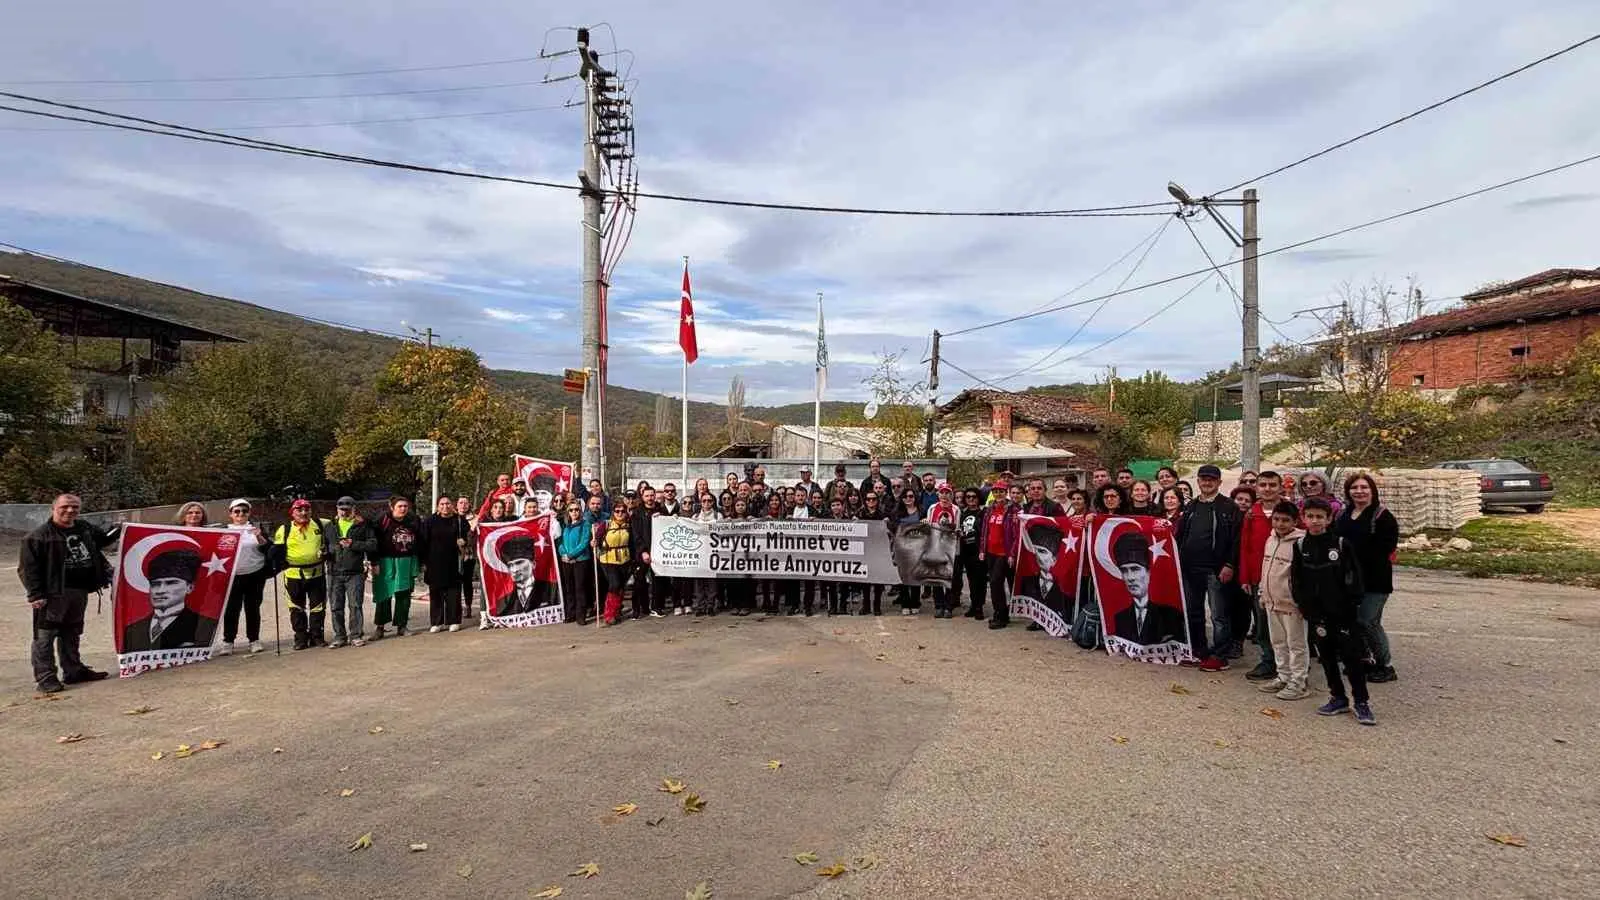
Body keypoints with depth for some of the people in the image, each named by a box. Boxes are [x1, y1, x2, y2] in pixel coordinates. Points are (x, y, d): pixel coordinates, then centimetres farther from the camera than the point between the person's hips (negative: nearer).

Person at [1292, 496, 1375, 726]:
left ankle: (1361, 702, 12)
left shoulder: (1341, 544, -6)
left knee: (1352, 657, 0)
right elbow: (1296, 582, 2)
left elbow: (1355, 578, -4)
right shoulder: (1300, 546, 1)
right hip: (1317, 615, 3)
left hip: (1343, 613, -3)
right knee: (1326, 657, 12)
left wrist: (1353, 607, -9)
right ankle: (1338, 698, 24)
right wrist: (1308, 611, -4)